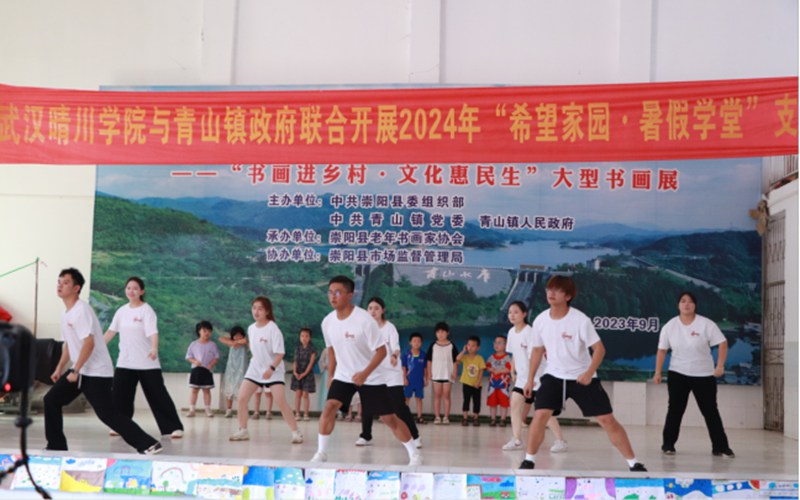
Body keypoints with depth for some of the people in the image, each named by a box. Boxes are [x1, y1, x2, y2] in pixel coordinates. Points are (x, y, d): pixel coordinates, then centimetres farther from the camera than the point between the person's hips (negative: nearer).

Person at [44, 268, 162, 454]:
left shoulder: (82, 310, -17)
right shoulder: (65, 314, 13)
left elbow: (89, 343, -24)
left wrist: (75, 371, -22)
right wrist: (59, 369, 21)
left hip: (97, 372, -9)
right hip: (79, 370, 9)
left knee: (107, 413, -12)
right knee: (51, 400, 7)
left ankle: (148, 444, -11)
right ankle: (56, 447, 16)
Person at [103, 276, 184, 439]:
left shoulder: (147, 310, -10)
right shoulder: (122, 311, 8)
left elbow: (153, 332, -24)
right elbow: (111, 331, 16)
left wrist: (154, 349, -41)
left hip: (147, 363, -5)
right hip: (125, 362, 5)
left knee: (158, 395, -5)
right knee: (119, 395, 3)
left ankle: (174, 427, 0)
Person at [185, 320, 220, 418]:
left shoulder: (212, 345, 2)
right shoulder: (194, 344, 2)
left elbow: (216, 357, 1)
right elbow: (188, 356, 4)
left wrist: (211, 365, -14)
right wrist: (194, 361, -14)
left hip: (207, 370, 0)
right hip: (196, 369, 0)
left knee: (206, 390, 4)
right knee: (194, 389, 2)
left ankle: (208, 410, 8)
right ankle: (191, 409, 5)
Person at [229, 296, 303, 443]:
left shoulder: (273, 328, -17)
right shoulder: (251, 328, 3)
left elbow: (280, 353, -19)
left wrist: (271, 368, -28)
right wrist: (256, 363, 17)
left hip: (274, 371, -6)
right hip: (255, 369, 6)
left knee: (281, 402, -16)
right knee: (242, 398, -4)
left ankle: (296, 432, -6)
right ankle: (243, 431, 8)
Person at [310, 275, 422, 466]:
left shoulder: (365, 320, -23)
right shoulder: (327, 322, -6)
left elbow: (381, 351, -19)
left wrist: (365, 373, -26)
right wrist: (331, 376, 13)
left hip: (371, 378, -4)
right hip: (343, 376, 4)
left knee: (389, 418, -2)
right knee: (329, 407, -16)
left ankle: (414, 454, 14)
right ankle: (321, 453, -2)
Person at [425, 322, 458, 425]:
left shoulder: (451, 346, 0)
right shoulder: (433, 346, 3)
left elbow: (455, 361, 2)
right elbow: (429, 360, 5)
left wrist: (454, 373, -4)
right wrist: (429, 372, 1)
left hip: (448, 374, -1)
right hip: (436, 374, 1)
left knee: (446, 396, 3)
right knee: (437, 395, 4)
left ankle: (446, 417, 6)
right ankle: (437, 417, 7)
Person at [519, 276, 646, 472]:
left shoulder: (580, 320, -18)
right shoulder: (540, 320, -5)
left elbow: (599, 348, -14)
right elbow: (538, 350, 10)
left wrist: (589, 372, -28)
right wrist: (530, 379, 10)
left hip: (582, 377, -3)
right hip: (553, 376, 3)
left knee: (607, 420, -3)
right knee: (540, 415, -15)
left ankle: (634, 463, 8)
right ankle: (529, 460, 1)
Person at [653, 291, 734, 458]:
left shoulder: (706, 324, -9)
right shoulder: (670, 326, -2)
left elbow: (722, 343, -10)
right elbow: (662, 350, 3)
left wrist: (720, 365, -20)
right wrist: (658, 372, -2)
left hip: (704, 375, -1)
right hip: (677, 374, 1)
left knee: (710, 411, 1)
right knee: (675, 410, 2)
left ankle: (721, 447, 8)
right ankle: (668, 444, 12)